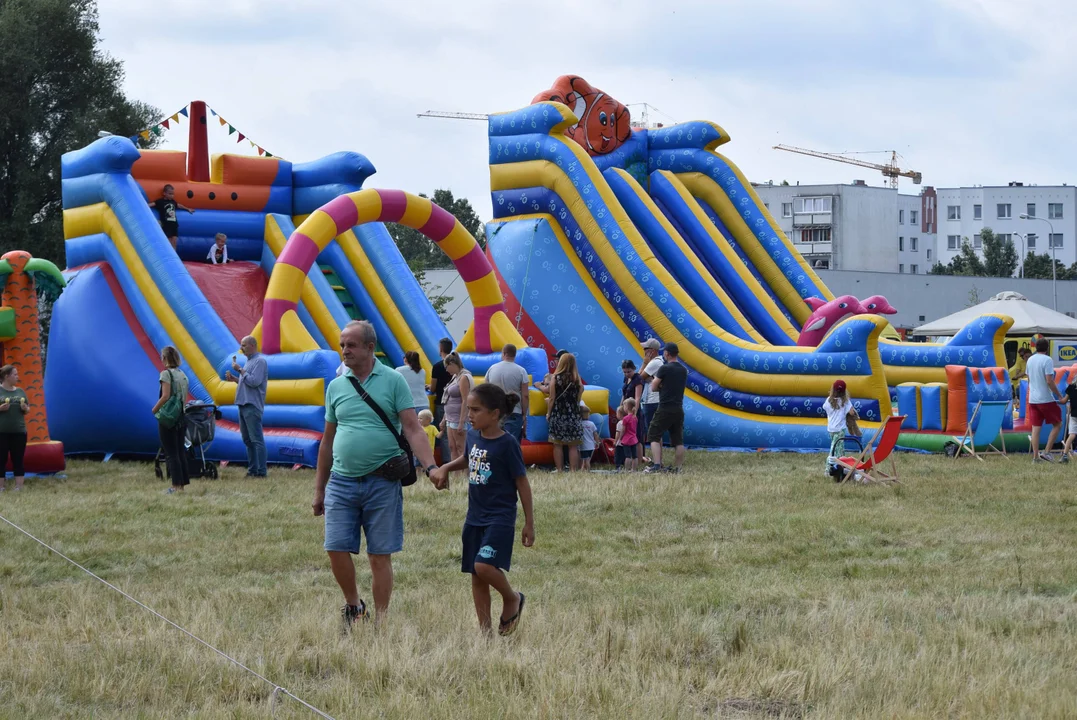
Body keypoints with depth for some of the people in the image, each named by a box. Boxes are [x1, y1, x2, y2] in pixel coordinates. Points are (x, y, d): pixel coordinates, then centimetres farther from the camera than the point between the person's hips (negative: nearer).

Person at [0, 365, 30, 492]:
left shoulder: (20, 391, 11)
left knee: (18, 460, 5)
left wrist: (25, 409, -5)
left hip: (19, 432, 4)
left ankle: (19, 488, 7)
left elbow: (28, 409, 17)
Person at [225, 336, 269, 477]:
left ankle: (261, 471, -10)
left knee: (256, 439, -10)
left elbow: (254, 381, -20)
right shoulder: (250, 361, 19)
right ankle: (252, 469, 15)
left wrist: (240, 370, -14)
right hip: (244, 405, 10)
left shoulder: (259, 361, -10)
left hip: (252, 406, -10)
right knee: (247, 439, 11)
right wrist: (235, 379, 10)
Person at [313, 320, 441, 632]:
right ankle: (353, 605, 19)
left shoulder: (393, 381, -1)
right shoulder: (335, 387, 10)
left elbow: (412, 428, -6)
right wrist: (319, 490, 17)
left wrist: (431, 466, -21)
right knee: (336, 549, -4)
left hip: (382, 482, -3)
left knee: (380, 556, 1)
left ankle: (380, 622, 9)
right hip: (342, 481, 3)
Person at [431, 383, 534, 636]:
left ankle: (512, 599, 5)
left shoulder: (507, 444, -14)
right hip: (475, 517, 7)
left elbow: (522, 483, -9)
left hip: (500, 518, -7)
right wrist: (445, 468, 6)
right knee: (476, 575, 7)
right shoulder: (473, 436, 4)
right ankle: (485, 629, 16)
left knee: (484, 565, -22)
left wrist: (529, 523, -7)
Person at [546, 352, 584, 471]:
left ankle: (559, 469, 3)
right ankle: (573, 470, 0)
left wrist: (548, 413, 4)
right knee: (573, 446, 4)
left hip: (557, 415, -1)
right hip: (573, 415, 1)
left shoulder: (555, 378, -5)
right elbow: (578, 398, 2)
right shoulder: (577, 380, 0)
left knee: (557, 444, 5)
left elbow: (552, 399, -5)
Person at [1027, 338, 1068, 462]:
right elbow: (1049, 381, -19)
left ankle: (1035, 456, 4)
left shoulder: (1030, 360, 9)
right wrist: (1060, 397, -13)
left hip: (1033, 399, 6)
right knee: (1057, 424, 8)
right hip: (1046, 399, -6)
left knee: (1035, 427, 8)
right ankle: (1047, 452, 1)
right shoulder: (1047, 360, -14)